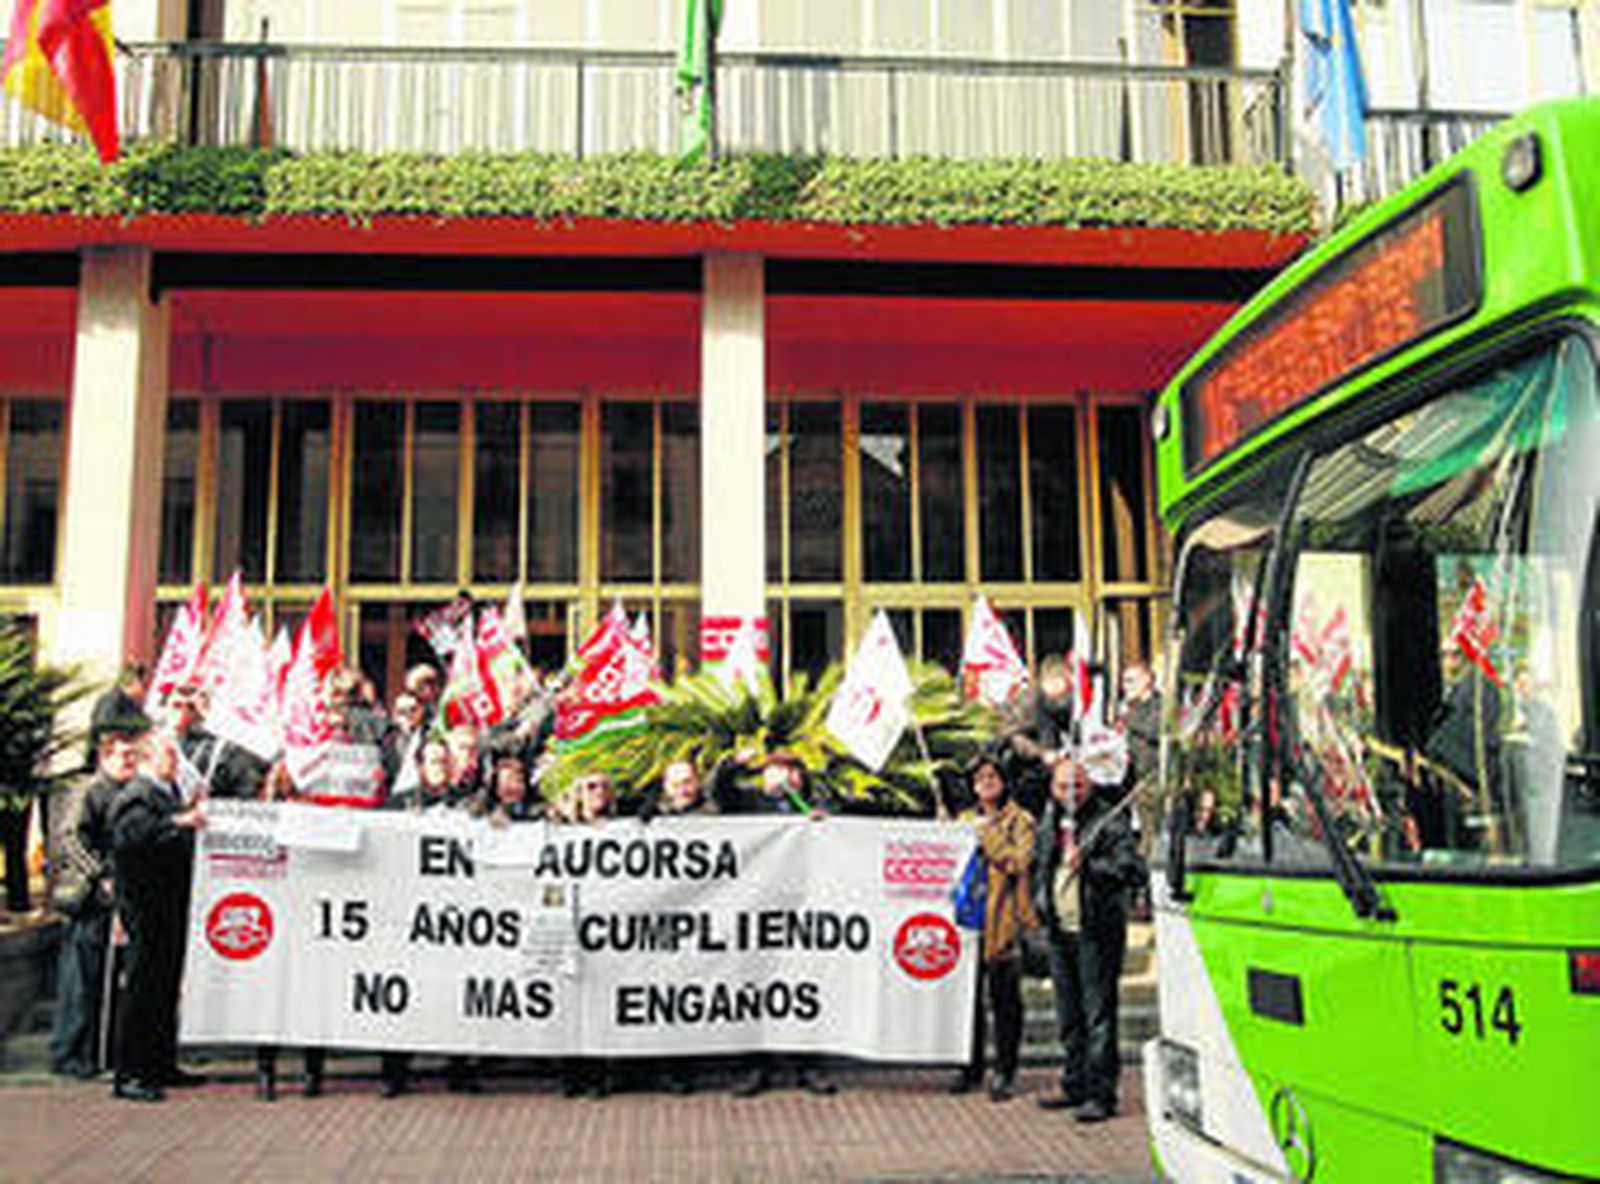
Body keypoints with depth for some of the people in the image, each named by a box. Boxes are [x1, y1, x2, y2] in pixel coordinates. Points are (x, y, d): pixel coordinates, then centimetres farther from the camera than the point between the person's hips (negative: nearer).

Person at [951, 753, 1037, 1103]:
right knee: (968, 995, 7)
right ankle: (971, 1067, 18)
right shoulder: (966, 820, 19)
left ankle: (1004, 1073, 7)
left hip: (1003, 918, -5)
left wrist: (986, 833, -12)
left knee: (1004, 997, -1)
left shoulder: (1020, 820, 2)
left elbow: (1018, 861, -12)